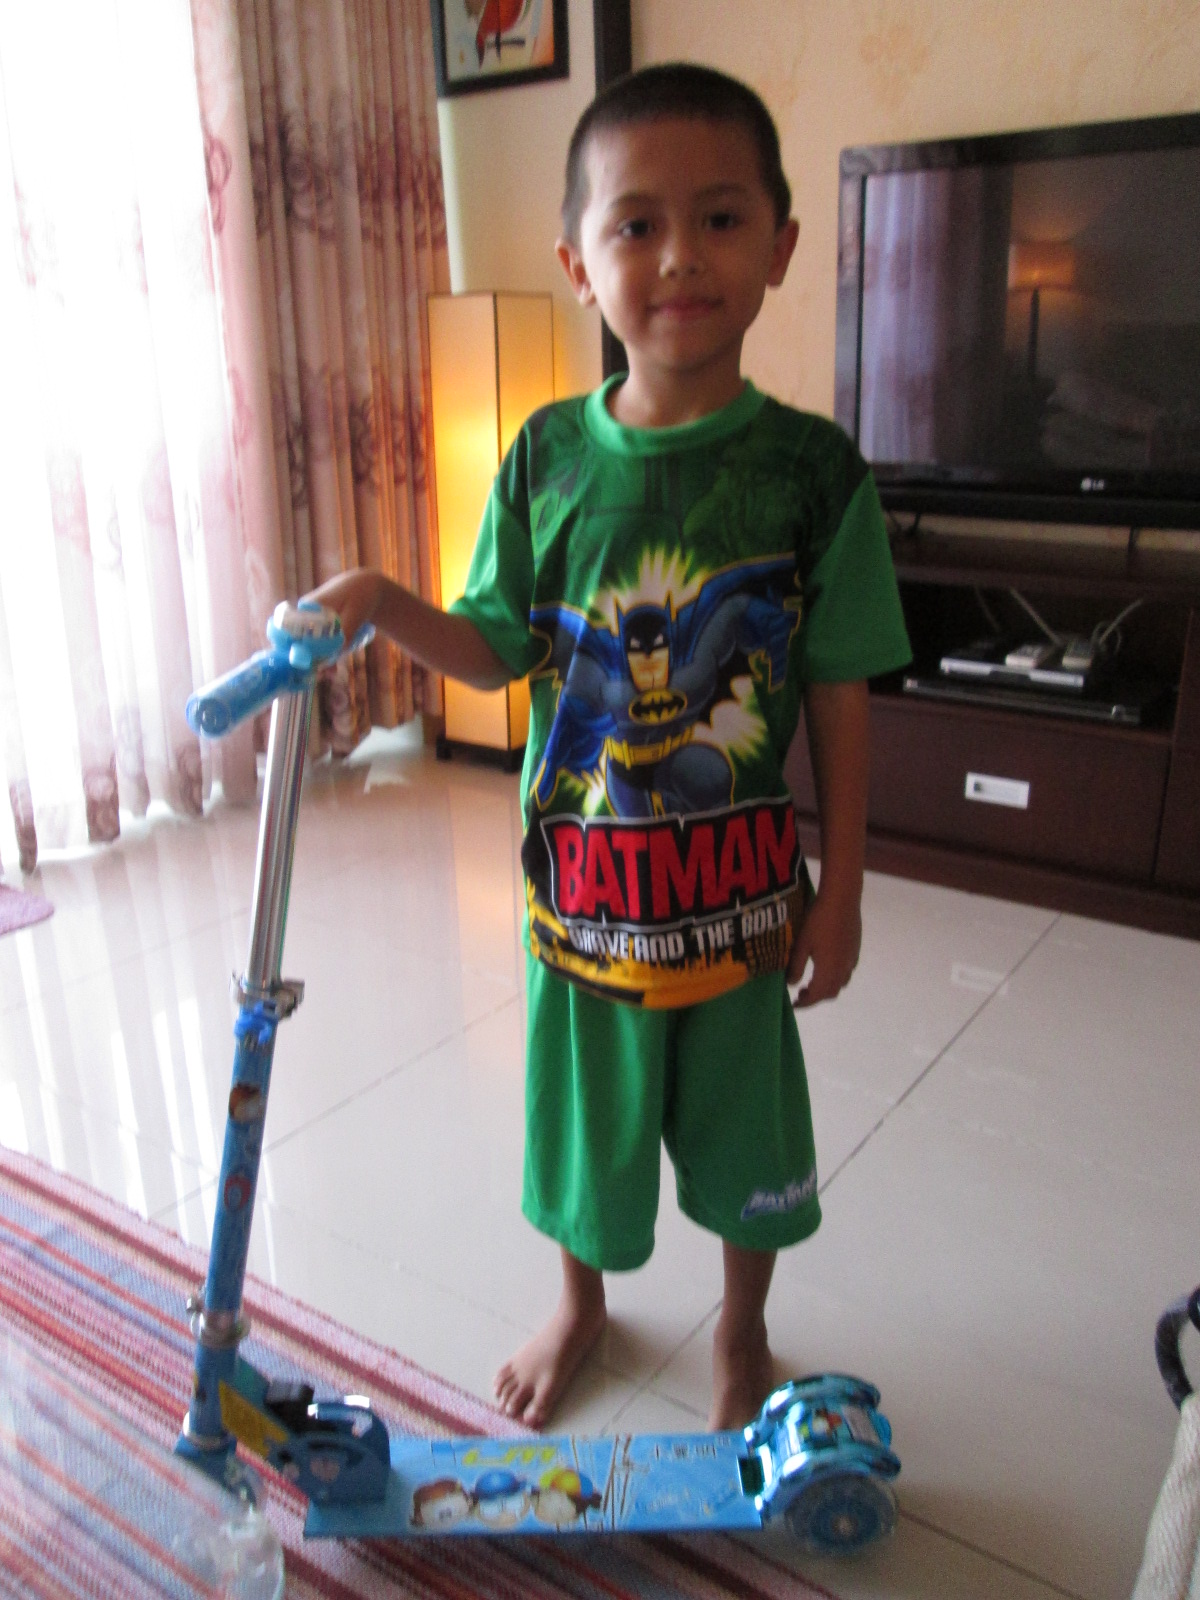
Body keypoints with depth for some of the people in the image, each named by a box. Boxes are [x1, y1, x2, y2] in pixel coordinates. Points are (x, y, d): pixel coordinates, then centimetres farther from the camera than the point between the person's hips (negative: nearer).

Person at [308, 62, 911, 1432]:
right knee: (584, 1106, 21)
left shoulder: (812, 468, -10)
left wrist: (839, 893, -5)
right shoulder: (546, 457, -5)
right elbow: (498, 652, 2)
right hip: (581, 873, 2)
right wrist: (386, 608, -17)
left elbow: (839, 701, -6)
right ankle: (581, 1302, 51)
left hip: (737, 882, -1)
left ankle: (743, 1327, 47)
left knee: (743, 1119, 17)